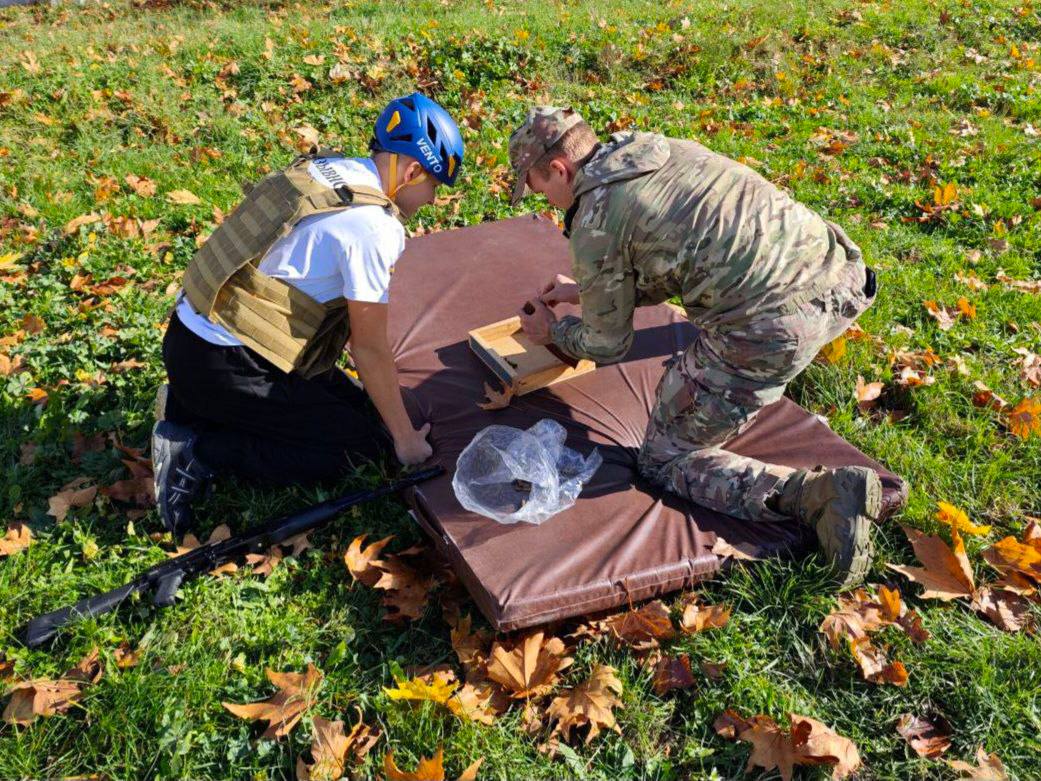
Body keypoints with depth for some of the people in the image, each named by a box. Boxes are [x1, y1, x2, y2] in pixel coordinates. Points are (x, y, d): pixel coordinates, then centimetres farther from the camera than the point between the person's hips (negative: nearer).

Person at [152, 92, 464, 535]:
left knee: (351, 401, 17)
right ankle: (199, 450, -6)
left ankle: (186, 407, 15)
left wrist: (377, 389, 23)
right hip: (219, 364, -9)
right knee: (362, 443, -3)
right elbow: (370, 347, -13)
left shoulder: (327, 168, 8)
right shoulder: (374, 227, -20)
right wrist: (405, 437, 0)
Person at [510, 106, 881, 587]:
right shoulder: (667, 149, 19)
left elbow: (608, 347, 8)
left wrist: (552, 333, 29)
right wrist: (585, 289, 38)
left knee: (664, 462, 10)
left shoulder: (594, 224, -3)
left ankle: (819, 493, -7)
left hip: (770, 333, -9)